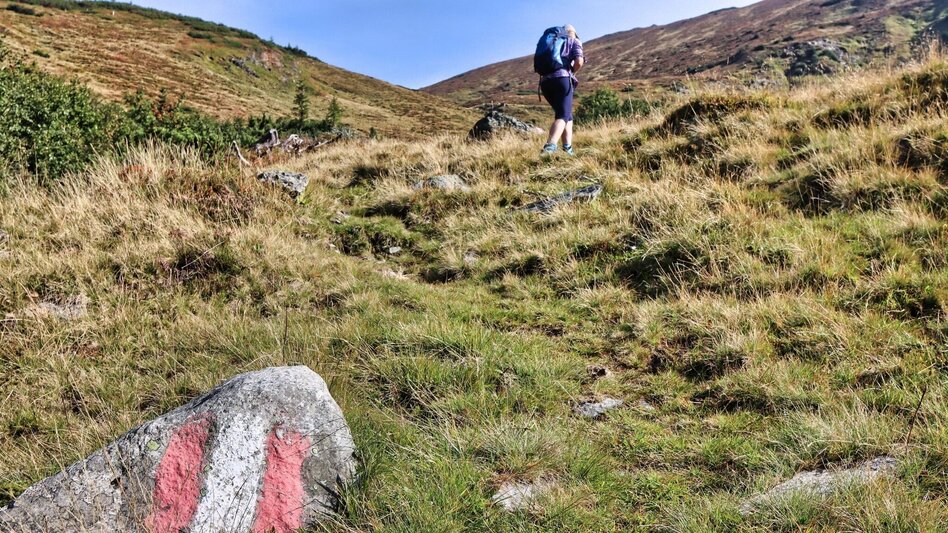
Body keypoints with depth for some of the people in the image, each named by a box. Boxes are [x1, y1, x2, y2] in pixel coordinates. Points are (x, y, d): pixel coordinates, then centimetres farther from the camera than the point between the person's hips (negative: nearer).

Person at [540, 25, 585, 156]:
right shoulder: (574, 41, 16)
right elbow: (579, 61, -3)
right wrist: (572, 72, 17)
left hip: (545, 81, 5)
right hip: (562, 78, -5)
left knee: (567, 114, 18)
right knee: (563, 116, -13)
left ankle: (568, 148, 7)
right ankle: (550, 147, -38)